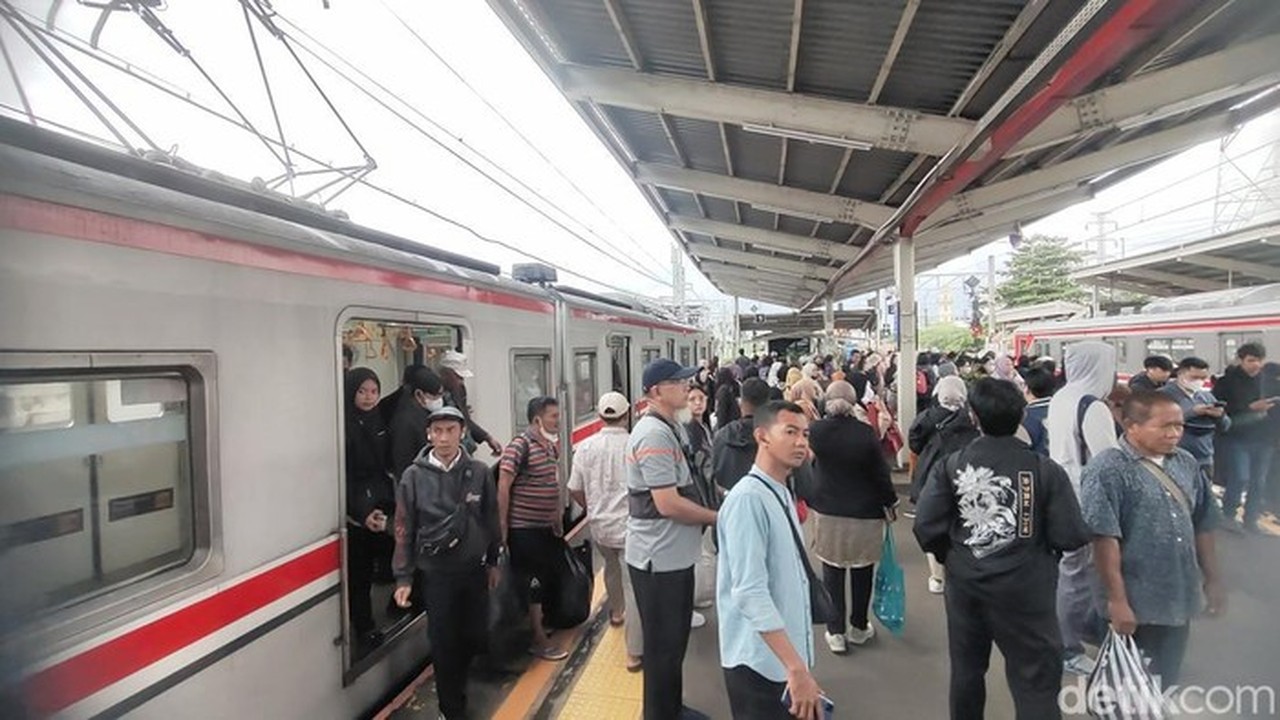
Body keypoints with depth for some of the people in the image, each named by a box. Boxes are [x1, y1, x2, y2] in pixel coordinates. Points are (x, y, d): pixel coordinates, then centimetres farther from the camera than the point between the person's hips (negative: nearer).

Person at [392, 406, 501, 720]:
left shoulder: (479, 472, -5)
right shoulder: (413, 476, -8)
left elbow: (491, 520, 4)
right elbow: (404, 530, -4)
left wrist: (493, 562, 10)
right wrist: (403, 577, -4)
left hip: (475, 569, 2)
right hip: (436, 572, -2)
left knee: (475, 636, 11)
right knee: (443, 643, 6)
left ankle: (456, 680, 42)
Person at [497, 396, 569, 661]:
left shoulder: (550, 445, 8)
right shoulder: (520, 445, -18)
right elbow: (503, 487, -19)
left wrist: (557, 516, 17)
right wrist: (502, 526, -19)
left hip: (546, 527, 8)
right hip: (524, 528, -8)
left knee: (545, 579, 19)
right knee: (531, 583, 3)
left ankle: (539, 625, 37)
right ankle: (538, 640, 15)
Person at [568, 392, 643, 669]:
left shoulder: (586, 447, -7)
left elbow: (575, 490, 1)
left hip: (599, 525, 4)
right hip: (630, 525, -4)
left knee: (612, 566, 32)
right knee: (634, 587, 4)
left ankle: (616, 612, 55)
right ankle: (634, 654, 9)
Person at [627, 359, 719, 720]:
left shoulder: (671, 428, 7)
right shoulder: (653, 435, -24)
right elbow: (668, 504, -26)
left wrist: (710, 515, 2)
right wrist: (717, 517, -13)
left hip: (675, 553, 10)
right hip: (659, 557, -10)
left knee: (676, 636, 24)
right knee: (663, 643, 9)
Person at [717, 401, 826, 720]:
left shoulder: (783, 495, 7)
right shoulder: (748, 499, -21)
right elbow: (751, 593, -27)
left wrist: (798, 663, 17)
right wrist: (796, 667, -28)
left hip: (787, 657, 8)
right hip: (761, 663, -8)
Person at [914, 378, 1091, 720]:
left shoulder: (951, 465, -10)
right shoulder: (1045, 469, -14)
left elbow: (925, 526, -12)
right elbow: (1072, 537, -14)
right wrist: (1043, 542, 9)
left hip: (964, 583, 3)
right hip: (1025, 588, -2)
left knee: (966, 669, 21)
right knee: (1036, 680, 9)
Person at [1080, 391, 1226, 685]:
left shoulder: (1186, 464, 4)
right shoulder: (1108, 469, -18)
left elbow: (1202, 526, 14)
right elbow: (1105, 538, -21)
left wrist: (1212, 579, 15)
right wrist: (1117, 600, -21)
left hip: (1179, 598, 7)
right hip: (1136, 604, -6)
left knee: (1165, 680, 21)